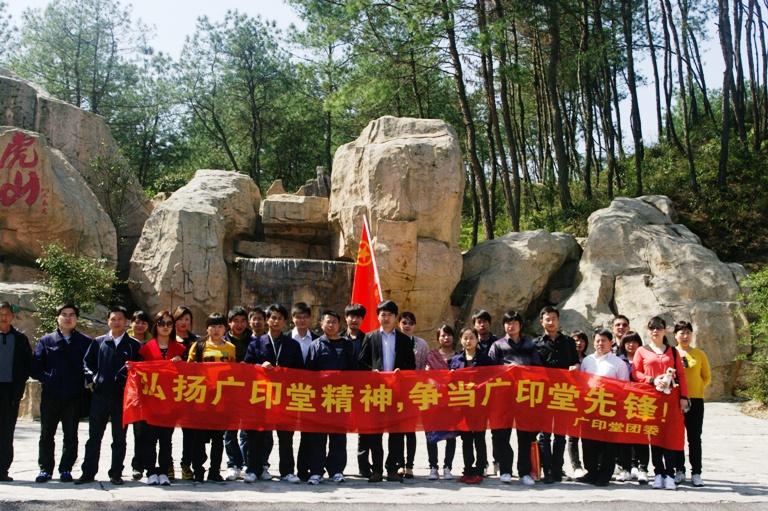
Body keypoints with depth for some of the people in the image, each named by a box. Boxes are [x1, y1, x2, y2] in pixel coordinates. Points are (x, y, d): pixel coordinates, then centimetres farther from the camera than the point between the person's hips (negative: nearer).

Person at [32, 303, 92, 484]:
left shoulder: (86, 342, 7)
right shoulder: (46, 340, 9)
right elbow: (35, 367, 4)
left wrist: (83, 383, -8)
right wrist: (48, 379, -7)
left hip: (75, 396, -1)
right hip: (51, 395, 1)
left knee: (71, 435, 5)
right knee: (46, 434, 6)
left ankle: (66, 469, 14)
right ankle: (45, 469, 16)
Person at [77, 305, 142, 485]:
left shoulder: (134, 345, 3)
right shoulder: (98, 342, 9)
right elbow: (87, 362, 12)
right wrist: (91, 378, -1)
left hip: (122, 396, -1)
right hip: (100, 395, 2)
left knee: (119, 438, 6)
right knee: (94, 436, 6)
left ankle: (116, 473, 14)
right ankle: (88, 472, 13)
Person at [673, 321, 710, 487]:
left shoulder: (699, 354, 7)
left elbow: (707, 377, 11)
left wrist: (697, 388, 0)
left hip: (695, 400, 0)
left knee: (694, 438, 2)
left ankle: (696, 473, 6)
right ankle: (679, 470, 14)